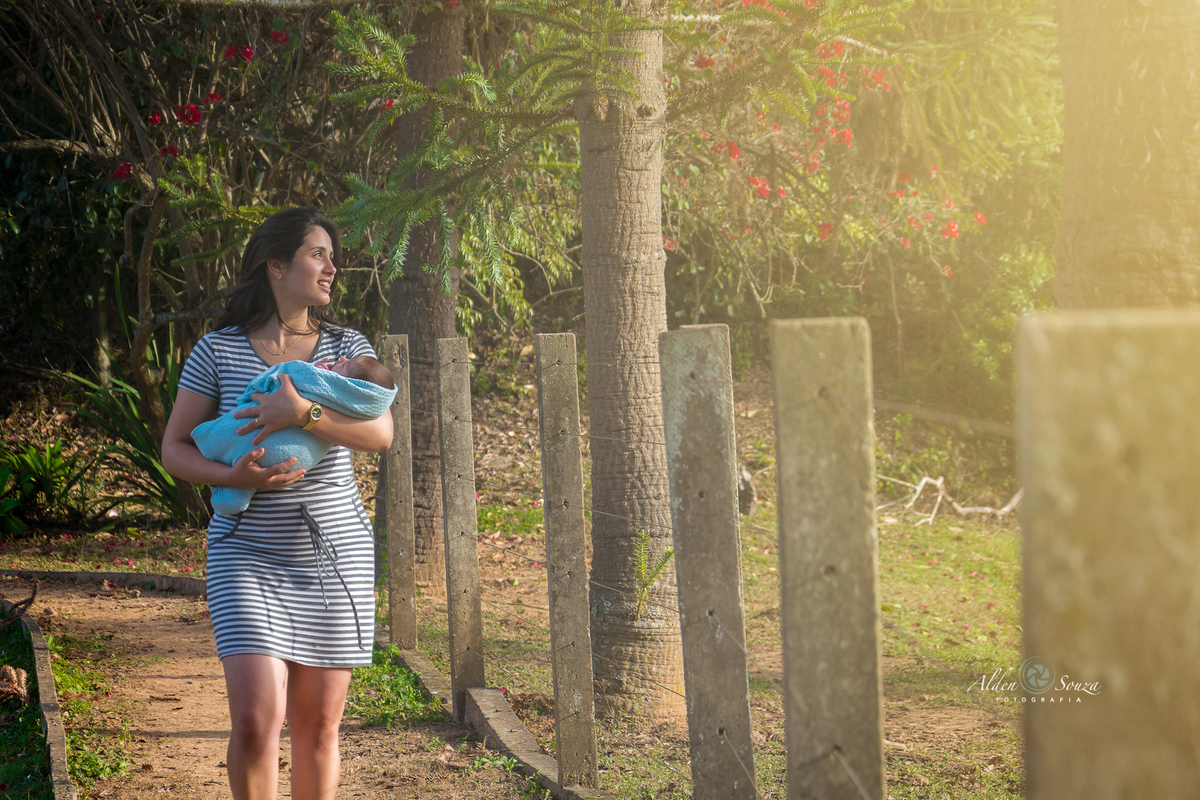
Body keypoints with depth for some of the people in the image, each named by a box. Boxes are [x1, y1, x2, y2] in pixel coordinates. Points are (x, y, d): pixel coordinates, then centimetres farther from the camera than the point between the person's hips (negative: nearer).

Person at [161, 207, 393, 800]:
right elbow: (175, 449, 4)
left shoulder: (347, 346, 6)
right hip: (249, 555, -2)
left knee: (318, 724, 6)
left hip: (335, 553, 2)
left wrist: (304, 413, -22)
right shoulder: (219, 350, 1)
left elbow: (380, 434, -8)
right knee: (256, 717, -15)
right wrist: (233, 476, -15)